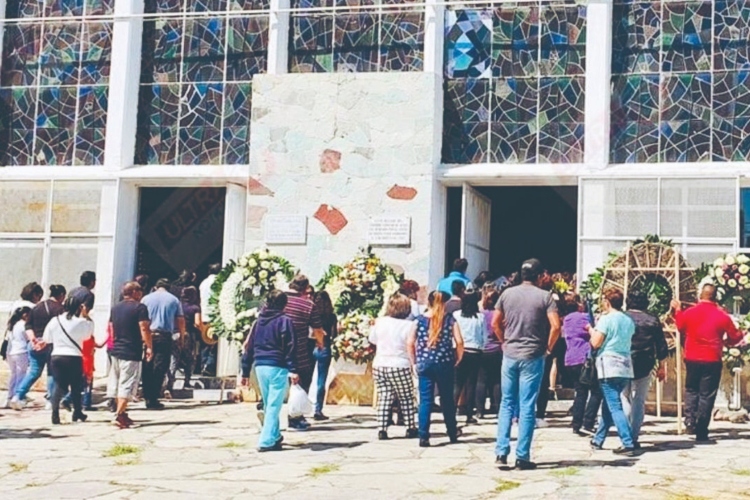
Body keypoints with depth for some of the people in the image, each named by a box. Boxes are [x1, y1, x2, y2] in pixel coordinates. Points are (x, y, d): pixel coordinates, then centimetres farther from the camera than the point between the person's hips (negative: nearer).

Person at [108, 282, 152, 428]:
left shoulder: (115, 307, 13)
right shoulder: (140, 307, -9)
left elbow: (111, 328, 19)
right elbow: (144, 329, -15)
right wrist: (149, 347, -8)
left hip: (116, 350, 7)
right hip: (132, 353, -7)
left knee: (116, 384, 15)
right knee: (126, 385, -7)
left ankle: (122, 413, 25)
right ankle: (119, 415, -14)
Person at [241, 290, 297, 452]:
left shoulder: (258, 321, 14)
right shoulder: (284, 321, -3)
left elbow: (249, 347, 15)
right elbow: (289, 347, -13)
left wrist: (245, 371, 18)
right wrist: (292, 370, -16)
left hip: (260, 366, 6)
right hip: (277, 367, -6)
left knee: (269, 405, 19)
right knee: (274, 406, -4)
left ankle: (275, 436, 31)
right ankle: (266, 441, -9)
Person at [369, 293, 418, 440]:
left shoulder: (380, 322, 1)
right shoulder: (410, 325, -12)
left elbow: (372, 340, 15)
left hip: (379, 365, 4)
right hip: (400, 366, -4)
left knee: (384, 398, 9)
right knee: (406, 399, 12)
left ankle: (381, 429, 2)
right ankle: (410, 428, 19)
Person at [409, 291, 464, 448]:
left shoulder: (420, 319, 1)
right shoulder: (450, 320, 0)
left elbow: (410, 342, -2)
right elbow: (459, 342, -8)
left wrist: (414, 362, 6)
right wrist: (458, 359, 6)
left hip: (424, 364, 0)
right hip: (445, 364, 0)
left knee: (425, 400, 2)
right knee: (447, 399, 13)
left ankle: (423, 437, -4)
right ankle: (453, 434, 26)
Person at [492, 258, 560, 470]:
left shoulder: (507, 294, 5)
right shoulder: (544, 296, -5)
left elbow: (495, 323, 7)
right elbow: (555, 326, -13)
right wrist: (549, 347, 1)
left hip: (509, 355, 3)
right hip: (532, 357, -3)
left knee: (507, 403, 12)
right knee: (527, 407, 1)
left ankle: (501, 452, 7)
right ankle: (522, 457, 4)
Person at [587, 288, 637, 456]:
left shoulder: (606, 319, -9)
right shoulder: (629, 321, 11)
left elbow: (596, 343, -11)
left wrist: (592, 330, 8)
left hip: (608, 367, -7)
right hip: (625, 368, 7)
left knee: (615, 407, -7)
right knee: (608, 405, 18)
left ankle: (628, 445, -14)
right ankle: (598, 440, 27)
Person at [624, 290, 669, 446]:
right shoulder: (653, 320, 3)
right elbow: (661, 346, 5)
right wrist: (662, 366, 15)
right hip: (644, 367, 1)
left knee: (624, 399, 11)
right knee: (639, 402, 6)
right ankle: (634, 438, 3)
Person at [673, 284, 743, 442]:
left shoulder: (689, 313, -5)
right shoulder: (722, 316, -8)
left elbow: (681, 328, 16)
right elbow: (734, 337, 1)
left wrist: (678, 310, 30)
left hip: (692, 359, 2)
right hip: (712, 360, -2)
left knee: (691, 390, 20)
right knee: (707, 395, 4)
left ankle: (690, 419, 1)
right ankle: (701, 431, 4)